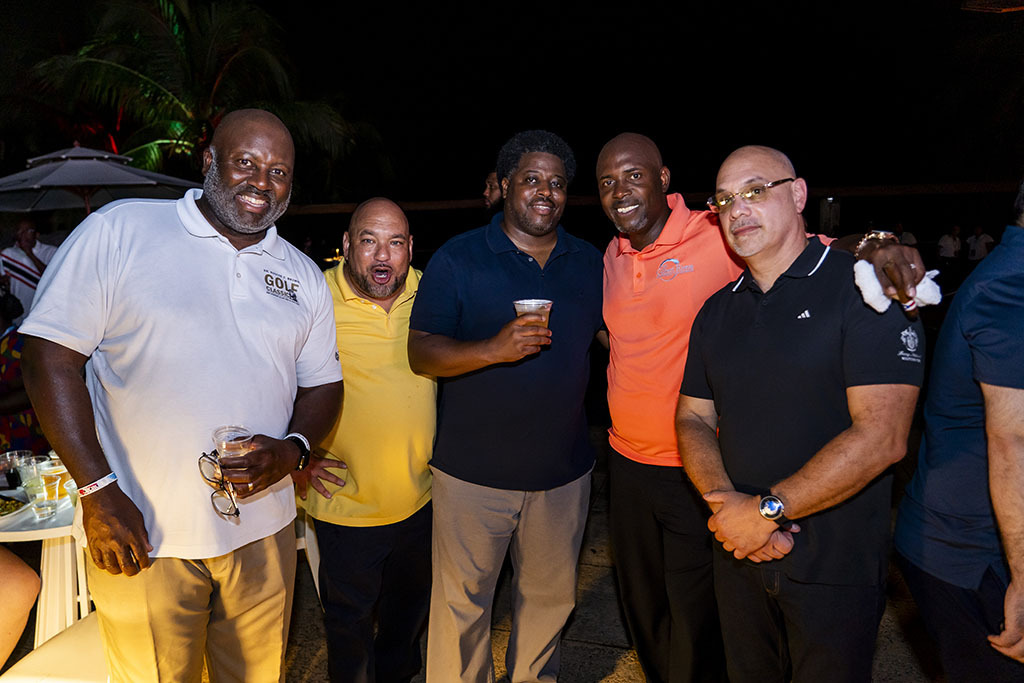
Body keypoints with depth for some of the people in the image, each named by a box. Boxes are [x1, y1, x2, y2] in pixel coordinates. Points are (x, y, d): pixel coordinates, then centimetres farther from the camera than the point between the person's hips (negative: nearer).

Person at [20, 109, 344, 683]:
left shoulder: (303, 276, 8)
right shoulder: (119, 230, -4)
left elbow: (323, 384, 11)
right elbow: (52, 357, -7)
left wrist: (292, 451, -10)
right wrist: (98, 491, -13)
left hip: (263, 532, 4)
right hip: (140, 534, -3)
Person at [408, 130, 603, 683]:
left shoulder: (588, 263, 6)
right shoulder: (458, 258, -6)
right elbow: (421, 353, -11)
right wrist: (494, 349, -26)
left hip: (563, 471, 4)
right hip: (473, 472, -3)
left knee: (550, 597, 20)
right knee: (462, 602, 9)